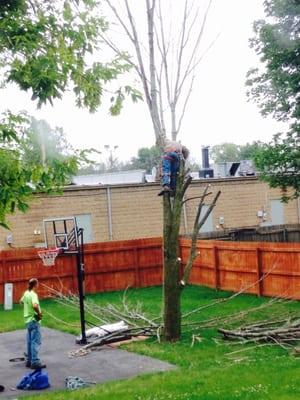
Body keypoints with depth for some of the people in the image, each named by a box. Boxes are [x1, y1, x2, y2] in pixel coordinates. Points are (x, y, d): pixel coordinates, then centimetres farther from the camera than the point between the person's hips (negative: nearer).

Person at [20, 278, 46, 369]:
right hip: (34, 321, -9)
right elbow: (35, 305, -36)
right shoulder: (33, 294, -19)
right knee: (36, 342, -6)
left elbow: (21, 301, 27)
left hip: (28, 320, 9)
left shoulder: (26, 293, 8)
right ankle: (35, 362, -7)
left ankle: (29, 361, 21)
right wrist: (39, 314, -21)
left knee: (30, 342, 15)